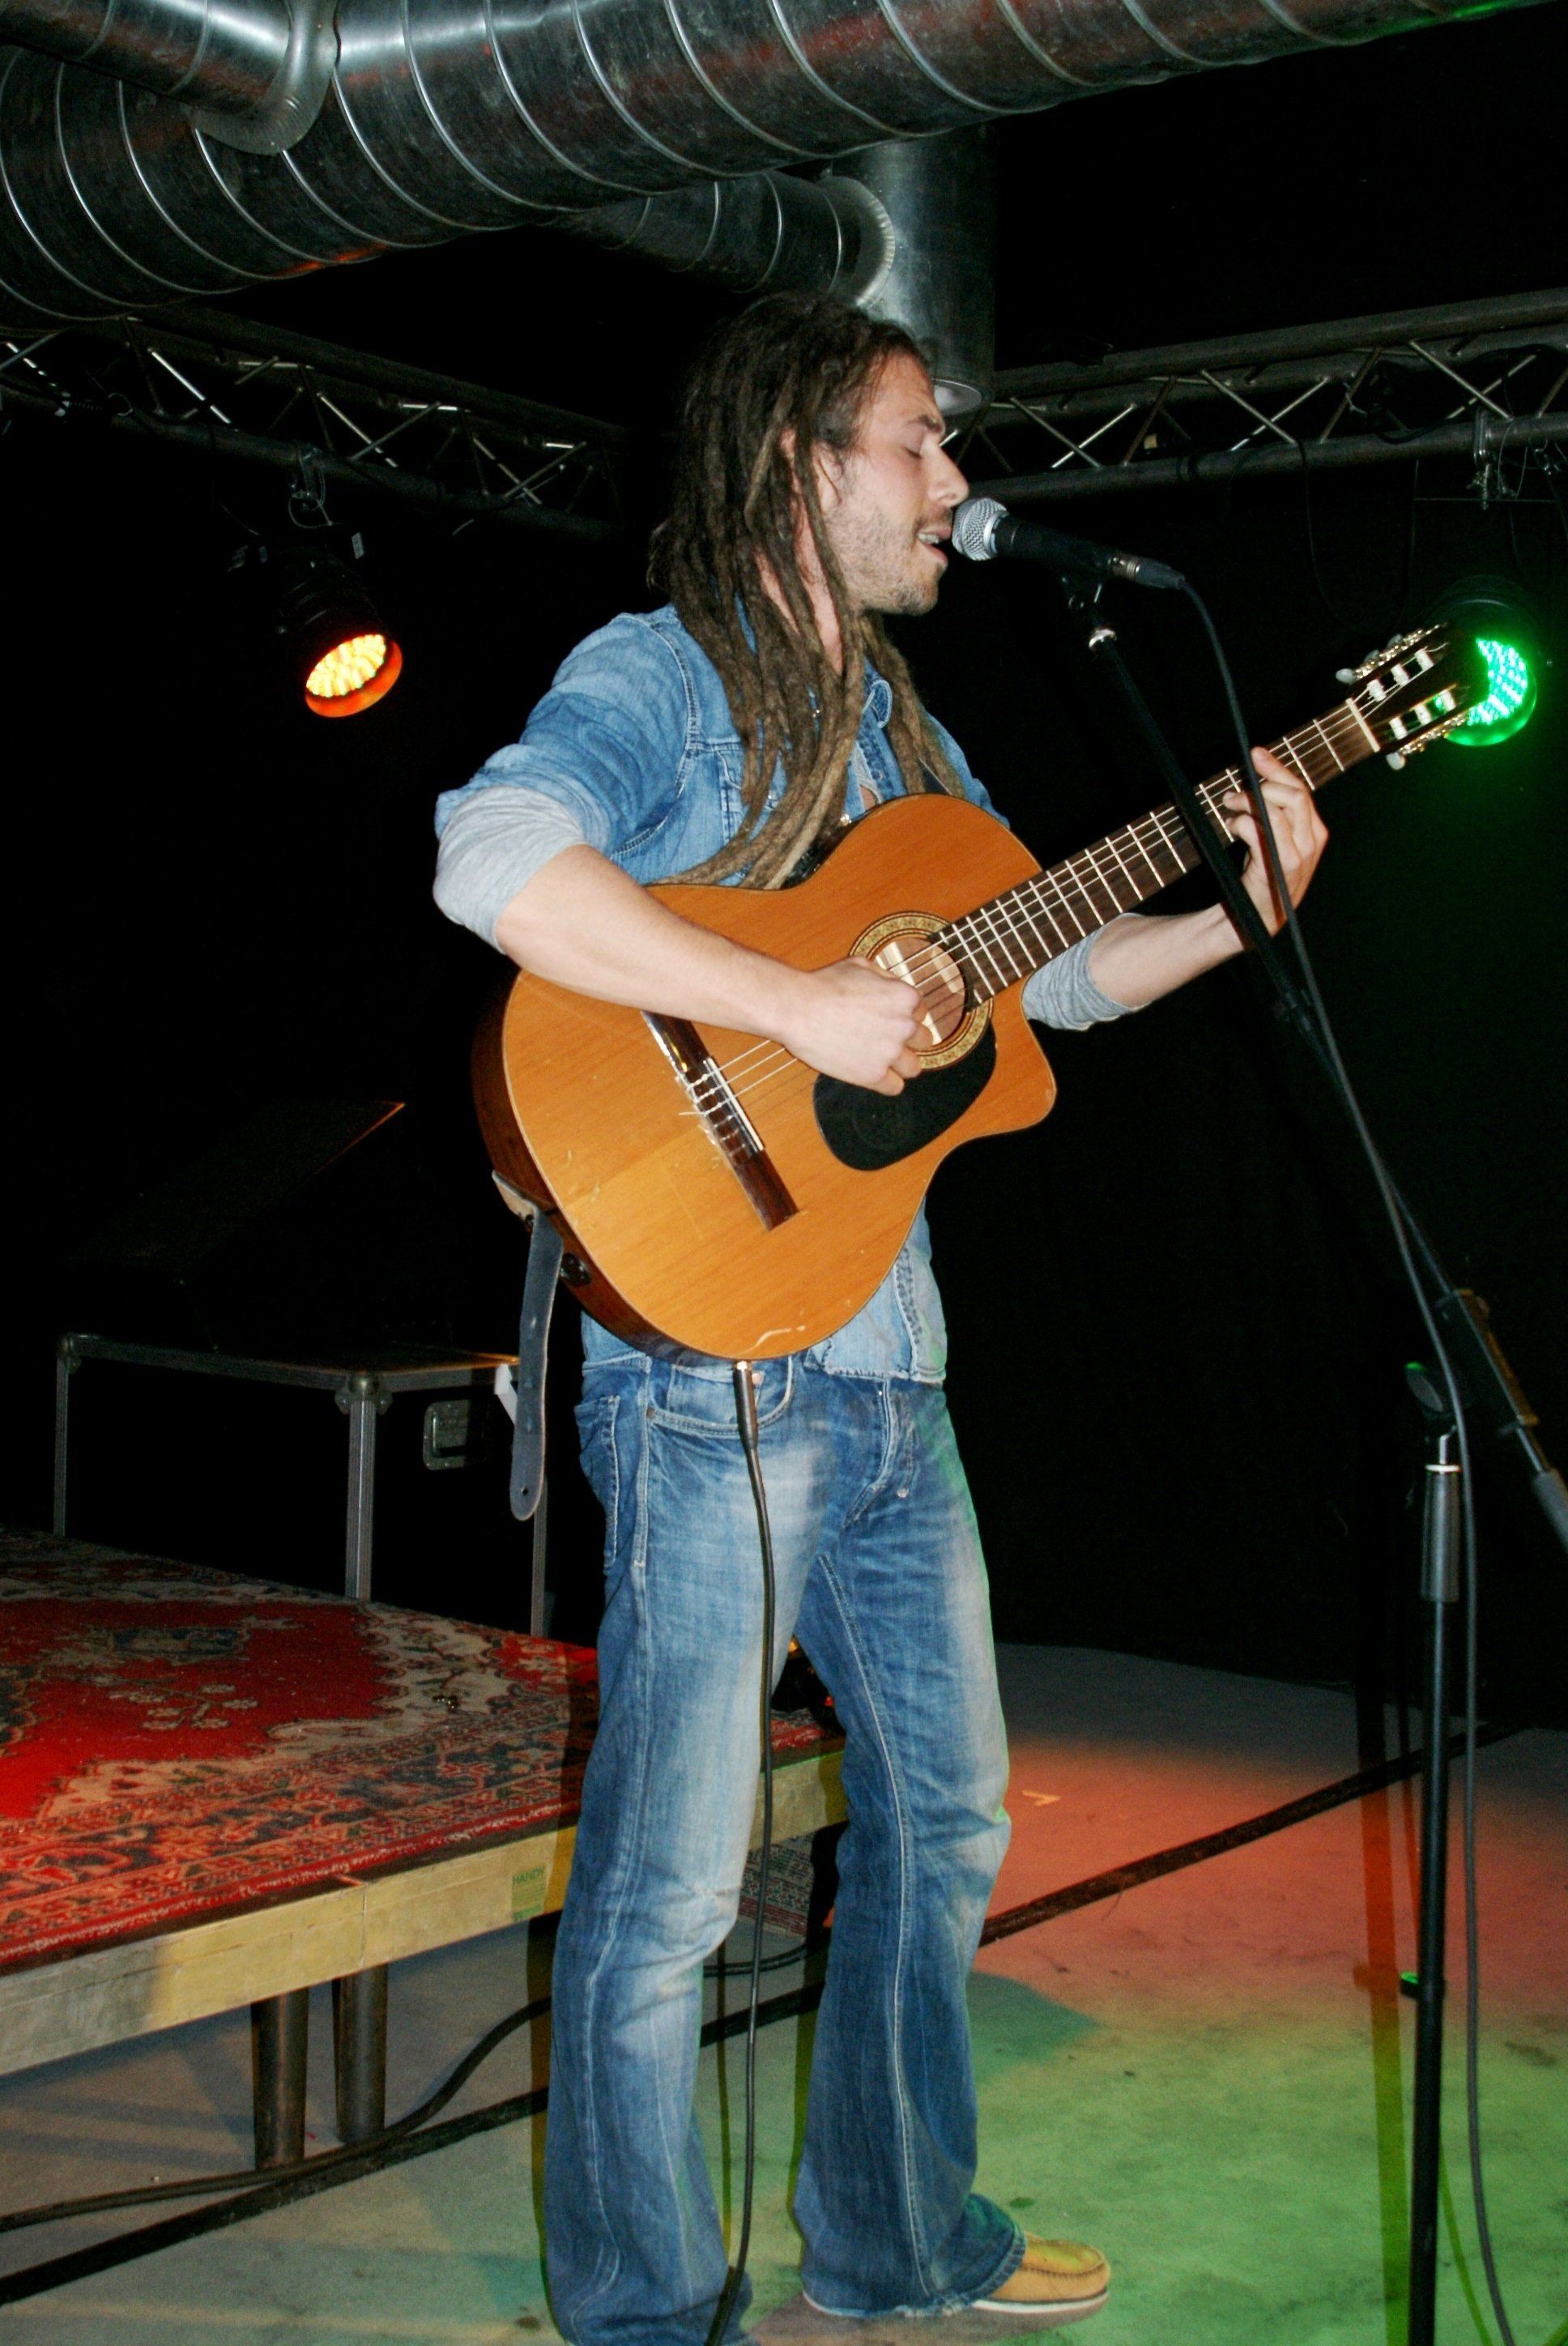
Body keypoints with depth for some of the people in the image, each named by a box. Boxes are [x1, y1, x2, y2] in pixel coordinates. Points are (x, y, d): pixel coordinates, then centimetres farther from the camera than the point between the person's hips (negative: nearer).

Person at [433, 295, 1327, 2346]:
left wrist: (1239, 911, 8)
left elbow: (1055, 970, 24)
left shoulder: (899, 727, 18)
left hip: (886, 1368, 9)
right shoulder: (662, 675, -8)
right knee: (671, 1879, 0)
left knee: (948, 1818, 18)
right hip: (710, 1361, -9)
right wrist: (798, 1005, -28)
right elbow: (492, 855, -29)